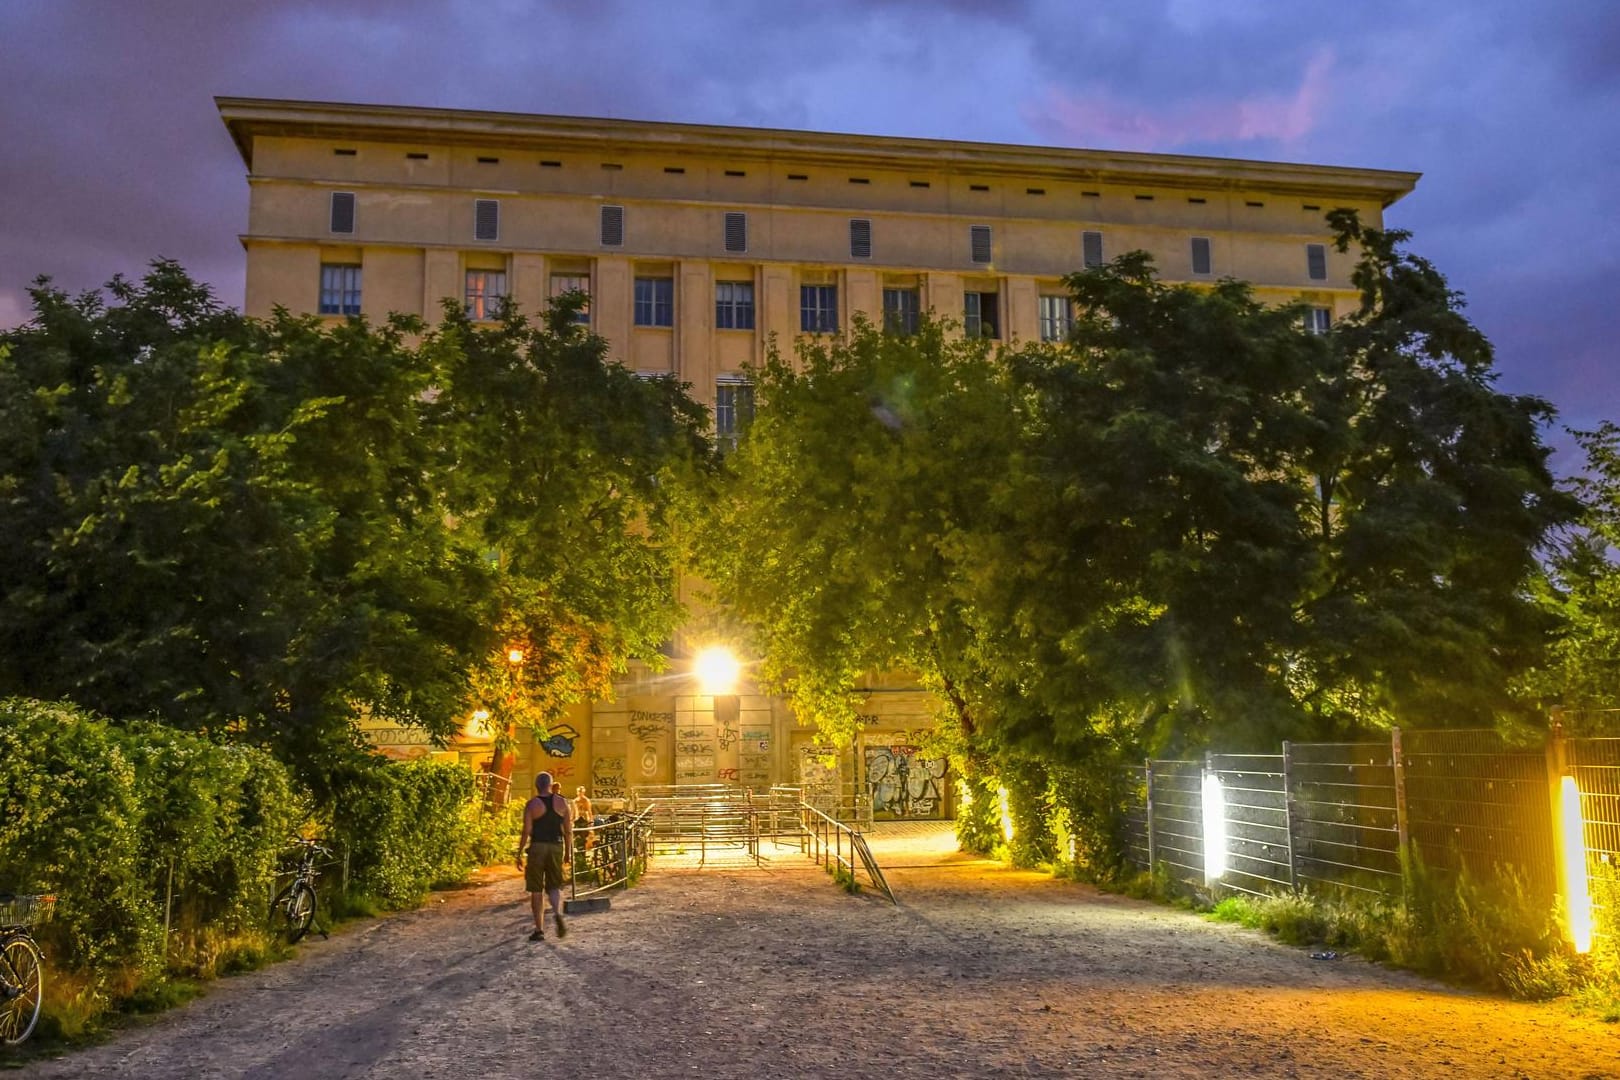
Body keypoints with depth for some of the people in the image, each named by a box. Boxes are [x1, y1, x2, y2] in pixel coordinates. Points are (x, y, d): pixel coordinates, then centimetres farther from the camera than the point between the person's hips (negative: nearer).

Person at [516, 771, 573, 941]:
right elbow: (569, 831, 4)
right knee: (555, 886, 14)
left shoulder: (531, 804, -5)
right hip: (556, 847, 2)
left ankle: (539, 930, 8)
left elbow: (526, 832, -8)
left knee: (536, 890, 7)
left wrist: (519, 854, -1)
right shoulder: (562, 802, 3)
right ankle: (558, 914, -15)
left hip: (537, 847, -2)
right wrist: (568, 852, 13)